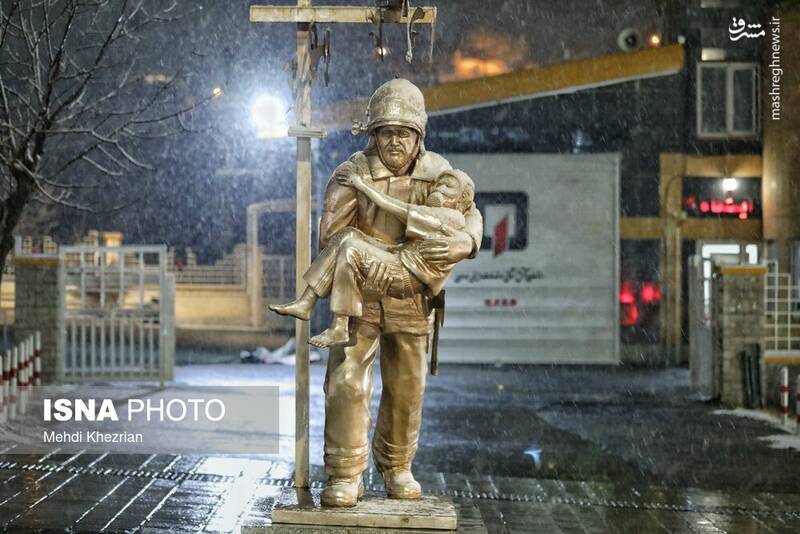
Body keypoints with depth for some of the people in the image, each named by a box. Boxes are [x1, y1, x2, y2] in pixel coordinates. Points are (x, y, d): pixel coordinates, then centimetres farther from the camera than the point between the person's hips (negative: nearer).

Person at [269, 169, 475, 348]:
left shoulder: (452, 217, -5)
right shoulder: (437, 217, 25)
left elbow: (398, 209, -8)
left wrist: (363, 185, 0)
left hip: (405, 278, -9)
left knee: (351, 250, -24)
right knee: (348, 236, -4)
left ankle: (339, 329, -22)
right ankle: (305, 304, -11)